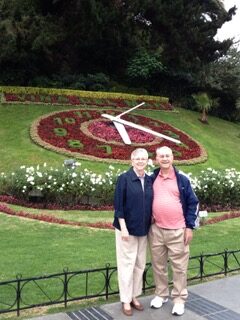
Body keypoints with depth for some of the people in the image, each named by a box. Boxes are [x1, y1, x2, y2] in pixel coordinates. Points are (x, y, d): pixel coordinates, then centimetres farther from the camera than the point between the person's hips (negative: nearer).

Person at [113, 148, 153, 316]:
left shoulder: (149, 180, 4)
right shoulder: (124, 178, -10)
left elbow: (151, 203, 12)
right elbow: (118, 205, -12)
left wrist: (151, 221, 8)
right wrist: (123, 227, -16)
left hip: (143, 229, 5)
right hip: (127, 228, -5)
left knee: (140, 264, 13)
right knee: (127, 263, 3)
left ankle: (134, 296, 27)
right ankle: (126, 300, 16)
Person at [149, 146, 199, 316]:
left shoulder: (182, 179, -2)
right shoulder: (152, 179, 5)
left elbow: (192, 203, 1)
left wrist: (190, 227, -4)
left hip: (177, 231, -2)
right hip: (156, 230, 3)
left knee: (179, 266, 4)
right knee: (158, 265, 12)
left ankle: (179, 299, 17)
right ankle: (161, 294, 28)